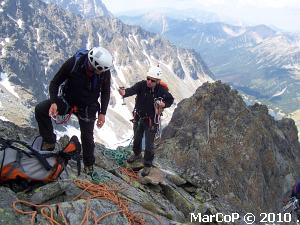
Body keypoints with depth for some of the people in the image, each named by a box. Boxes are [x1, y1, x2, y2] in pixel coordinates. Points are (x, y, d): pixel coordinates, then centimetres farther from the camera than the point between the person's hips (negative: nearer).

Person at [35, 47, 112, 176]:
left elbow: (106, 92, -3)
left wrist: (102, 113, -10)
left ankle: (89, 164, 26)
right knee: (40, 110, -21)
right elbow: (55, 83, -16)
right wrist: (54, 102, -31)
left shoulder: (105, 72, -22)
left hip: (87, 107, 0)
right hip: (67, 100, 0)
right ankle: (49, 141, -4)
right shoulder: (73, 63, -28)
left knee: (87, 136, 0)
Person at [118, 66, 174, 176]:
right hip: (138, 117, 2)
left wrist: (164, 104, -21)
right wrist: (124, 93, -65)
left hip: (151, 120, -2)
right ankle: (137, 154, 53)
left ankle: (147, 165, 26)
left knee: (149, 144, 3)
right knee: (136, 139, 23)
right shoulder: (141, 85, -21)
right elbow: (132, 90, -42)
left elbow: (171, 99, 0)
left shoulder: (161, 90, -20)